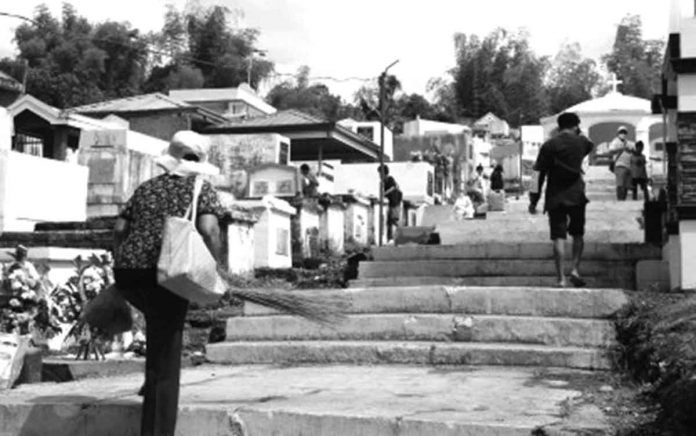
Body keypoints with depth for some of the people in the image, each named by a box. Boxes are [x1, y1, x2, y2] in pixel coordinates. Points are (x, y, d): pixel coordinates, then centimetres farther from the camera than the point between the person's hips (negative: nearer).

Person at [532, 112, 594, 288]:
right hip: (576, 195, 1)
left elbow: (540, 174, -5)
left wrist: (534, 200, -1)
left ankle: (561, 279, -6)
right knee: (578, 234, 17)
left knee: (559, 237, -1)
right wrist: (579, 133, 31)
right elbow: (591, 147, 30)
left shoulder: (549, 145, -3)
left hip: (555, 197, -1)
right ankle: (575, 270, 3)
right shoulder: (581, 142, 4)